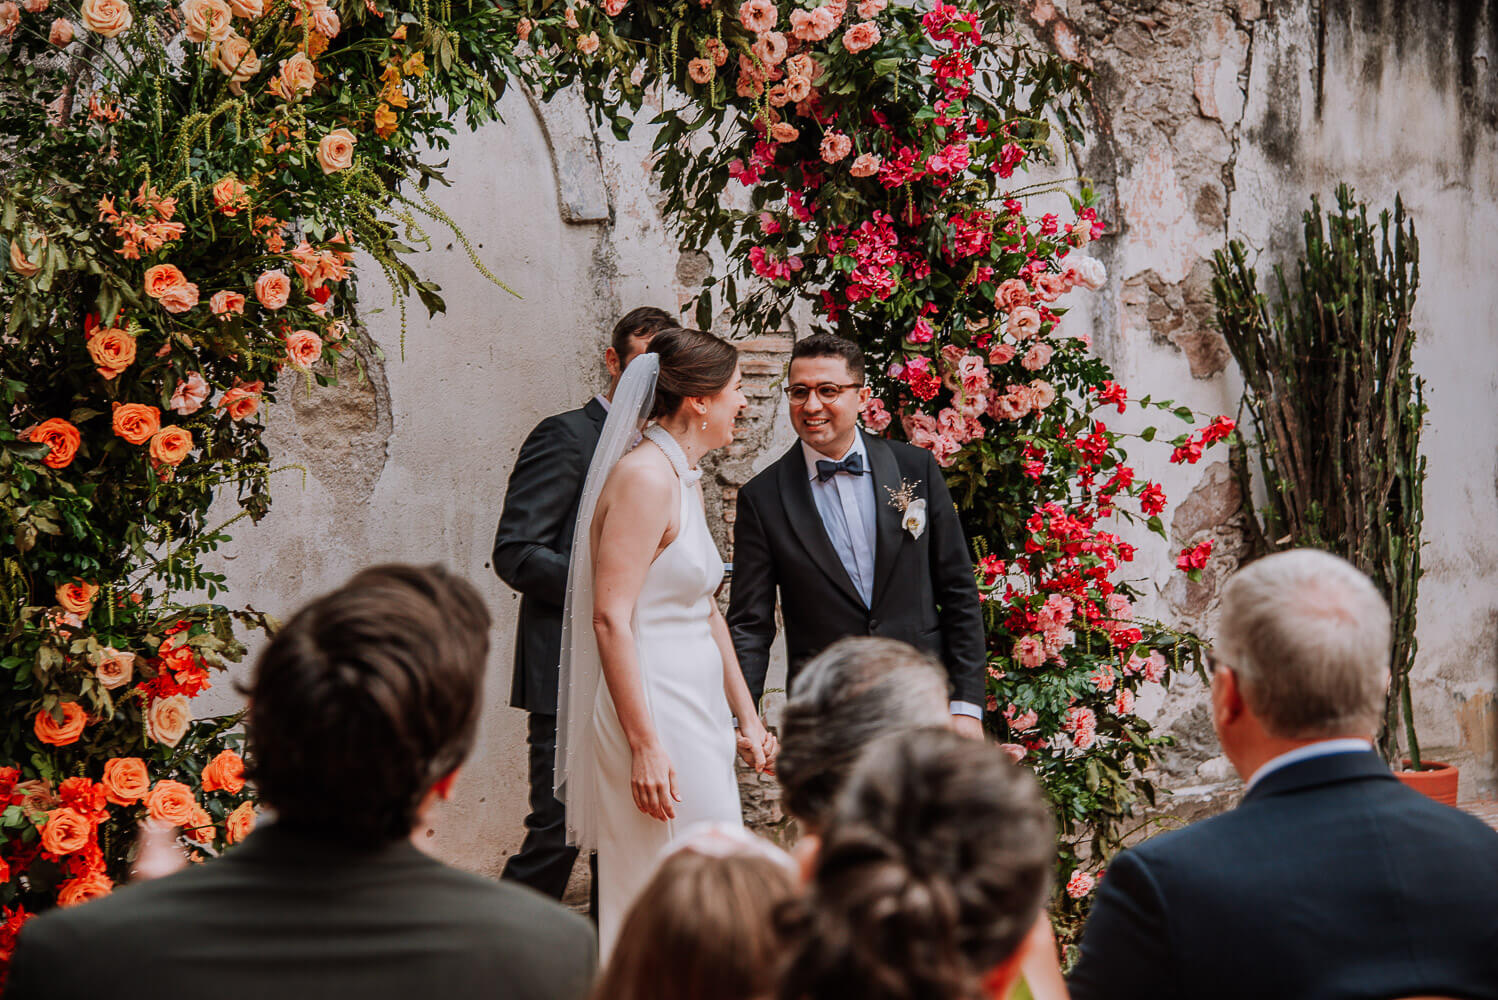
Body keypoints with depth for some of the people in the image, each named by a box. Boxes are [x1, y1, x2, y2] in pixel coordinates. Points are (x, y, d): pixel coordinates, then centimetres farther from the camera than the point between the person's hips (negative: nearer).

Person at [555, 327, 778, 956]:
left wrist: (746, 717, 22)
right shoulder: (645, 476, -15)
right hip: (653, 713, -10)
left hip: (695, 713, 10)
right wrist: (645, 746, -24)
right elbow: (611, 619, -21)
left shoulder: (686, 478, 14)